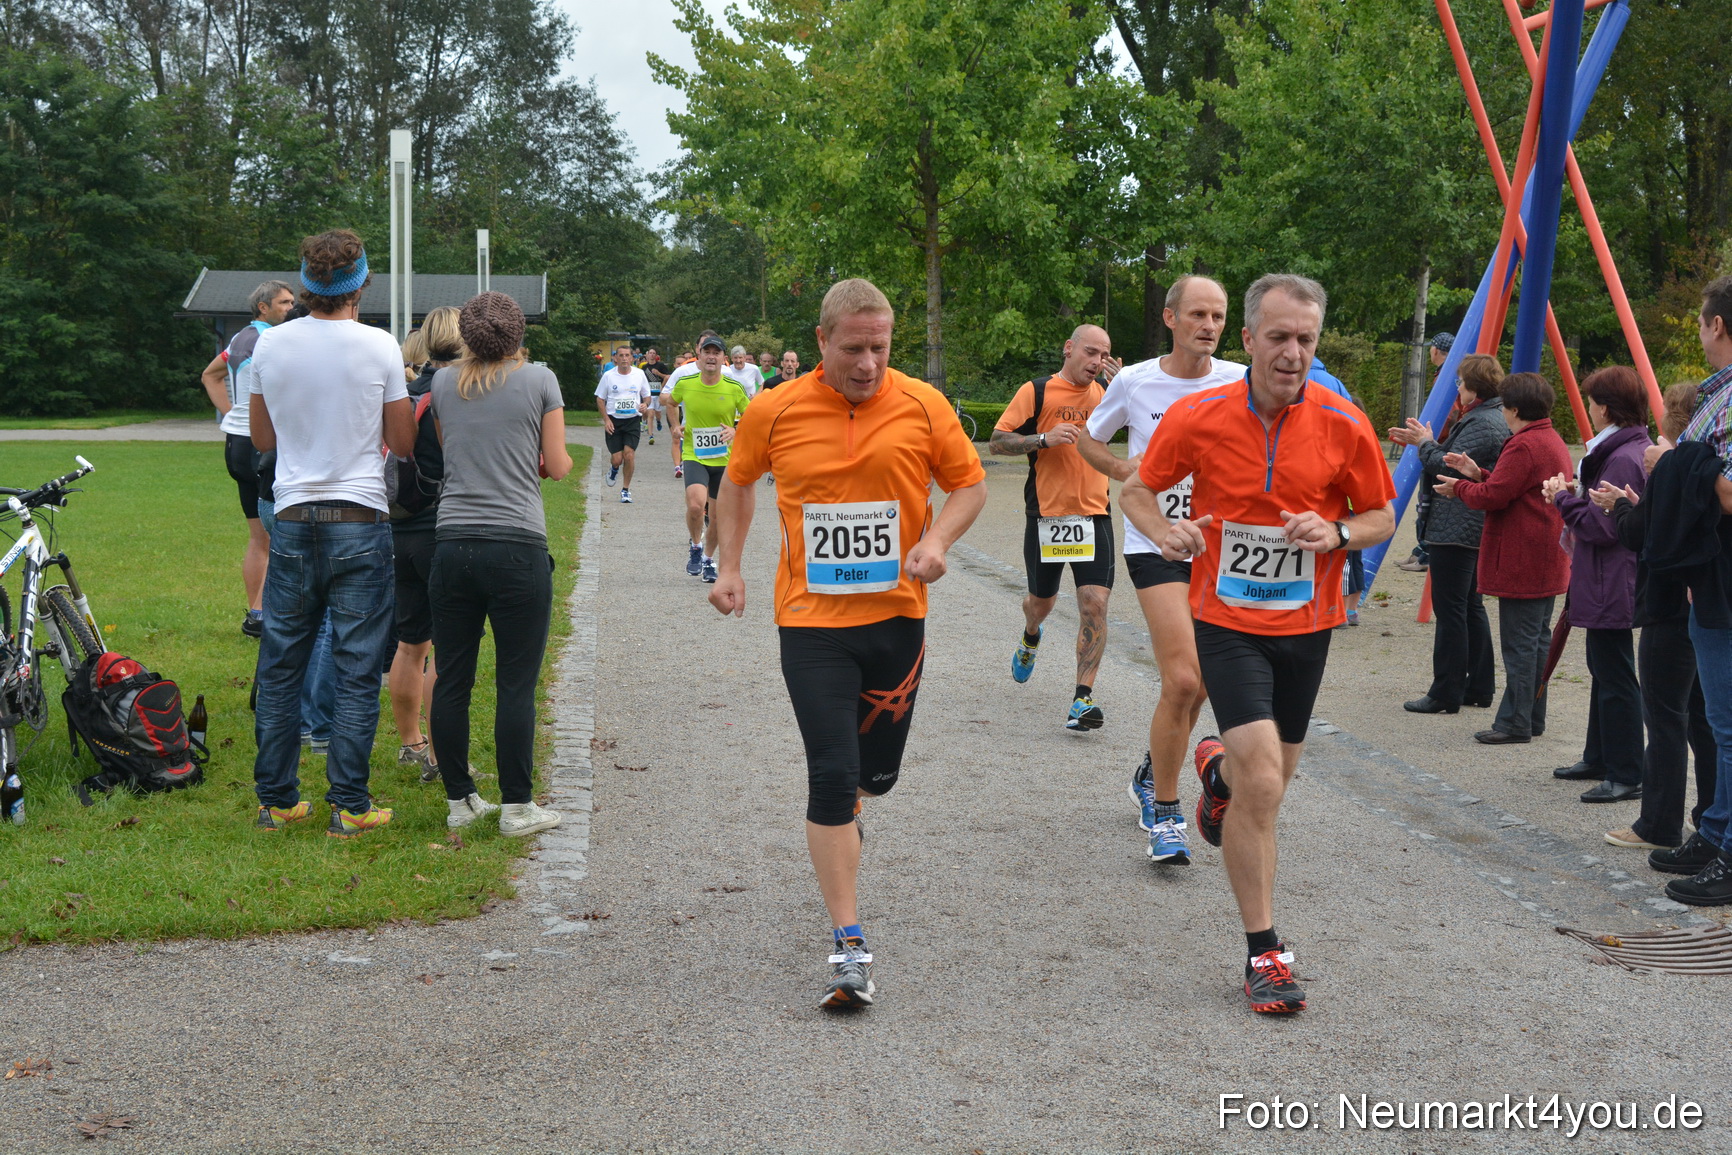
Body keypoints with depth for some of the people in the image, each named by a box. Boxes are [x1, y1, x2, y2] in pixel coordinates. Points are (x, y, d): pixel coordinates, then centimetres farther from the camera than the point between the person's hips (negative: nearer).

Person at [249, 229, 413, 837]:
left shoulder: (270, 344, 2)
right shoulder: (379, 347, -7)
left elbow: (262, 438, 14)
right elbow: (403, 443, 0)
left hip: (293, 523, 3)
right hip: (360, 524, -3)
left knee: (279, 668, 12)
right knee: (357, 672, 2)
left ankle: (276, 799, 17)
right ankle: (349, 805, 4)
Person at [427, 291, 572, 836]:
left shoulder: (443, 382, 9)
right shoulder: (538, 380, -1)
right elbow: (558, 465, 2)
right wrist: (555, 459, 22)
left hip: (452, 542, 4)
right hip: (517, 546, -4)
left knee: (451, 679, 10)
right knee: (516, 684, 1)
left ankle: (459, 799, 18)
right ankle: (517, 806, 6)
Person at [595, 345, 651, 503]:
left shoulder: (639, 374, 2)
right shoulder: (608, 376, -2)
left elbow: (646, 395, 15)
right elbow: (600, 399, 5)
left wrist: (645, 404, -8)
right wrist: (606, 420, -5)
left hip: (633, 420, 0)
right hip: (613, 421, 0)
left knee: (629, 453, -14)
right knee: (617, 459, -5)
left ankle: (626, 489, 2)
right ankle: (614, 469, 35)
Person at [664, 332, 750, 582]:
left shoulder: (734, 388, -8)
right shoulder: (684, 383, -4)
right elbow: (670, 401, 19)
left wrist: (735, 431, -15)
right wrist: (675, 425, 7)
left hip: (724, 460, 1)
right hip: (694, 456, -1)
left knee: (717, 517, 9)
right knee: (695, 505, -25)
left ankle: (709, 559, 35)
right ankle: (695, 548, 3)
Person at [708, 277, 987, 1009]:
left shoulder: (922, 406, -4)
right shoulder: (774, 412, -4)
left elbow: (970, 483, 7)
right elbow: (738, 483, 14)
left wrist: (938, 540, -11)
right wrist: (729, 567, 9)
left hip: (897, 615, 2)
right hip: (811, 619, -2)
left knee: (876, 772, 13)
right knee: (832, 772, -9)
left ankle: (840, 820, 52)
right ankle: (848, 946, -4)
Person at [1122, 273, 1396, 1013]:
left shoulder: (1344, 426, -8)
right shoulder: (1198, 418, -10)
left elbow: (1382, 516, 3)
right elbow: (1136, 490, 5)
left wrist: (1337, 533, -18)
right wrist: (1165, 530, -17)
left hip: (1307, 625, 3)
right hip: (1228, 622, -3)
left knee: (1271, 779, 17)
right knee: (1261, 783, -15)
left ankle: (1218, 770, 56)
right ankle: (1263, 953, -3)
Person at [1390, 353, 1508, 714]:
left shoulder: (1483, 424, -17)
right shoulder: (1493, 417, 17)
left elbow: (1451, 467, -22)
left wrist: (1426, 444, -6)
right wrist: (1421, 442, 15)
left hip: (1455, 531, -11)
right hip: (1474, 531, 11)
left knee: (1450, 610, -8)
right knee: (1471, 607, 15)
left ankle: (1446, 694, -5)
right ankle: (1479, 688, 21)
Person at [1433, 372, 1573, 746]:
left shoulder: (1524, 446, -18)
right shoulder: (1554, 442, 16)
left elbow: (1492, 496, -20)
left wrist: (1459, 487, -2)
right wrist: (1478, 474, 15)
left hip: (1522, 564, -10)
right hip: (1547, 563, 10)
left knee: (1519, 644, -6)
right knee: (1537, 640, 14)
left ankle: (1515, 724, -3)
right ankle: (1533, 719, 20)